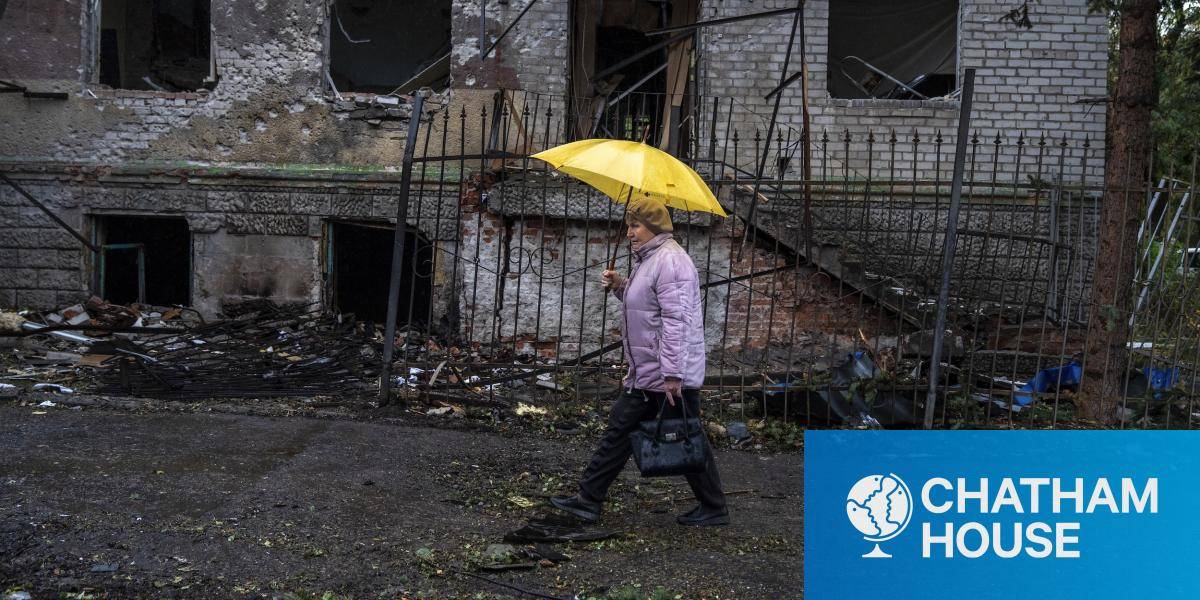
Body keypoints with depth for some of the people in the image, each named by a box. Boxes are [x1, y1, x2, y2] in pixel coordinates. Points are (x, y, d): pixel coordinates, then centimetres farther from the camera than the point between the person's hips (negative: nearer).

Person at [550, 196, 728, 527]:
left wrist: (672, 374, -27)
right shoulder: (649, 259, 16)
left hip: (671, 376, -11)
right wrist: (621, 287, 9)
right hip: (646, 375, 11)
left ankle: (714, 509, 14)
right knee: (620, 431, 12)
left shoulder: (669, 260, -17)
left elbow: (675, 320, -24)